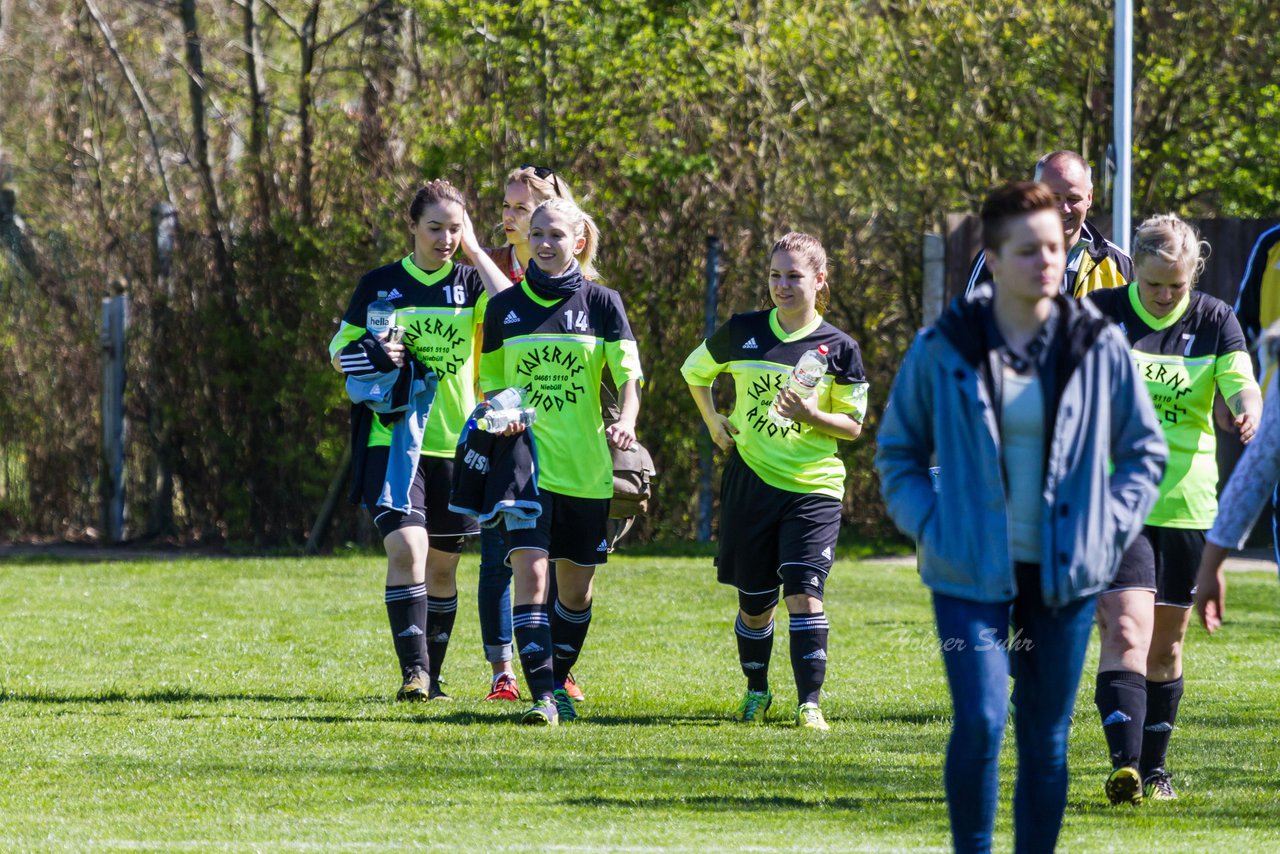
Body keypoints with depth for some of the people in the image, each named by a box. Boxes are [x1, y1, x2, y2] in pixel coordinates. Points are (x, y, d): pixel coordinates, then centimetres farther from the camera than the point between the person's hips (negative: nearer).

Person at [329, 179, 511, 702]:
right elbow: (339, 351, 10)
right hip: (392, 439, -2)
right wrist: (372, 355, -12)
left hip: (456, 444, 2)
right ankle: (414, 673, -21)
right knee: (407, 548, -20)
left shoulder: (471, 282, 5)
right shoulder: (380, 285, 5)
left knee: (443, 564, 10)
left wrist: (475, 251, -9)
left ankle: (431, 678, 23)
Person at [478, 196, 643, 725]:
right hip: (525, 461, -1)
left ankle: (558, 682, 32)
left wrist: (626, 422, -23)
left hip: (586, 464, 1)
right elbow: (491, 382, 15)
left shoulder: (601, 302, 3)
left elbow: (628, 374, -3)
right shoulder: (505, 306, 6)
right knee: (530, 572, -17)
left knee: (576, 583, 10)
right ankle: (541, 696, -21)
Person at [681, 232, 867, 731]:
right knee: (754, 600, 9)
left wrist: (812, 416, -17)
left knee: (803, 593, -15)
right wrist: (713, 420, 7)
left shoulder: (838, 348, -2)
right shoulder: (744, 332, 3)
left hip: (813, 485, -2)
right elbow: (695, 371, 21)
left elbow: (853, 425, 2)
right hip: (750, 482, 2)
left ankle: (810, 703, -13)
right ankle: (756, 691, 31)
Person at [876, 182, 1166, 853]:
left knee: (1046, 735, 7)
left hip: (1065, 573, 2)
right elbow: (897, 450, 10)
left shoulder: (1099, 347, 1)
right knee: (980, 721, -15)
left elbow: (1145, 449, 12)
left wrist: (1112, 526, -1)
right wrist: (930, 524, -3)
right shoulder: (943, 349, -3)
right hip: (972, 573, -2)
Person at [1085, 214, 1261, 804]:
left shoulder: (1215, 322, 2)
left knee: (1167, 643, 11)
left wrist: (1249, 409, -32)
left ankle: (1154, 768, 25)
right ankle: (1125, 765, -27)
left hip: (1187, 503, 3)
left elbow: (1240, 384, -9)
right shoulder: (1101, 314, -2)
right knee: (1126, 628, -18)